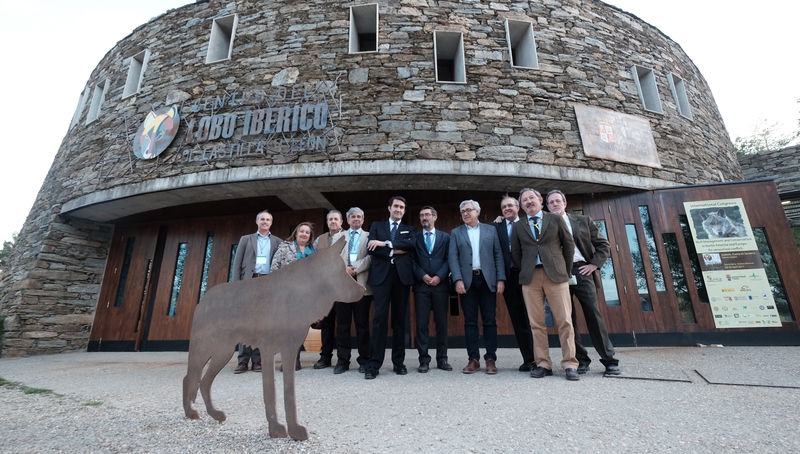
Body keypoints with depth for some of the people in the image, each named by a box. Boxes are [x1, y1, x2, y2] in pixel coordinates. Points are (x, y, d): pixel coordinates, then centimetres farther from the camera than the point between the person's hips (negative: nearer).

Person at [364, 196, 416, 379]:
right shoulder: (376, 226, 14)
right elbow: (371, 248, -3)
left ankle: (399, 362, 16)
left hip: (402, 276, 2)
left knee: (400, 319, 7)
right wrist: (394, 251, -11)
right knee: (380, 318, -5)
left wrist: (385, 243, -14)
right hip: (382, 275, -1)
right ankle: (374, 364, 1)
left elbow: (411, 244, -7)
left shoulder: (409, 229, 17)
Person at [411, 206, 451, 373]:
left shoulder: (445, 237, 12)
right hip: (421, 285, 0)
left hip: (441, 284, 0)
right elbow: (412, 260, 3)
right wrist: (423, 276, -10)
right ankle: (424, 360, 8)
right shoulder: (414, 238, 11)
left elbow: (449, 259, 3)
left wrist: (439, 276, -10)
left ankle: (442, 359, 16)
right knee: (422, 324, 0)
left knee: (441, 323, 5)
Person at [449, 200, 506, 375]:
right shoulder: (456, 233, 11)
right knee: (470, 321, 3)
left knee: (490, 320, 2)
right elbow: (453, 258, 2)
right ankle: (473, 359, 11)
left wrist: (501, 278, -4)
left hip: (487, 279, 0)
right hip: (467, 280, 0)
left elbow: (498, 255, 6)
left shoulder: (491, 230, 11)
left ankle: (491, 358, 11)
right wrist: (458, 279, -11)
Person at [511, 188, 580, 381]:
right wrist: (525, 271, 9)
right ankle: (543, 364, 10)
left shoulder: (556, 219, 8)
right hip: (530, 277, 2)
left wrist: (566, 270, 9)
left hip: (555, 274, -1)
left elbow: (569, 244, 11)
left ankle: (569, 364, 7)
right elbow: (515, 254, 14)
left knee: (564, 320, -2)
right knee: (536, 323, 2)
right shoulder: (518, 227, 12)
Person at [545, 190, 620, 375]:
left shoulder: (584, 221, 10)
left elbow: (603, 244, 9)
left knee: (593, 315, -1)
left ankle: (609, 359, 10)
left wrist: (594, 264, 0)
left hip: (581, 272, 0)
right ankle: (580, 360, 12)